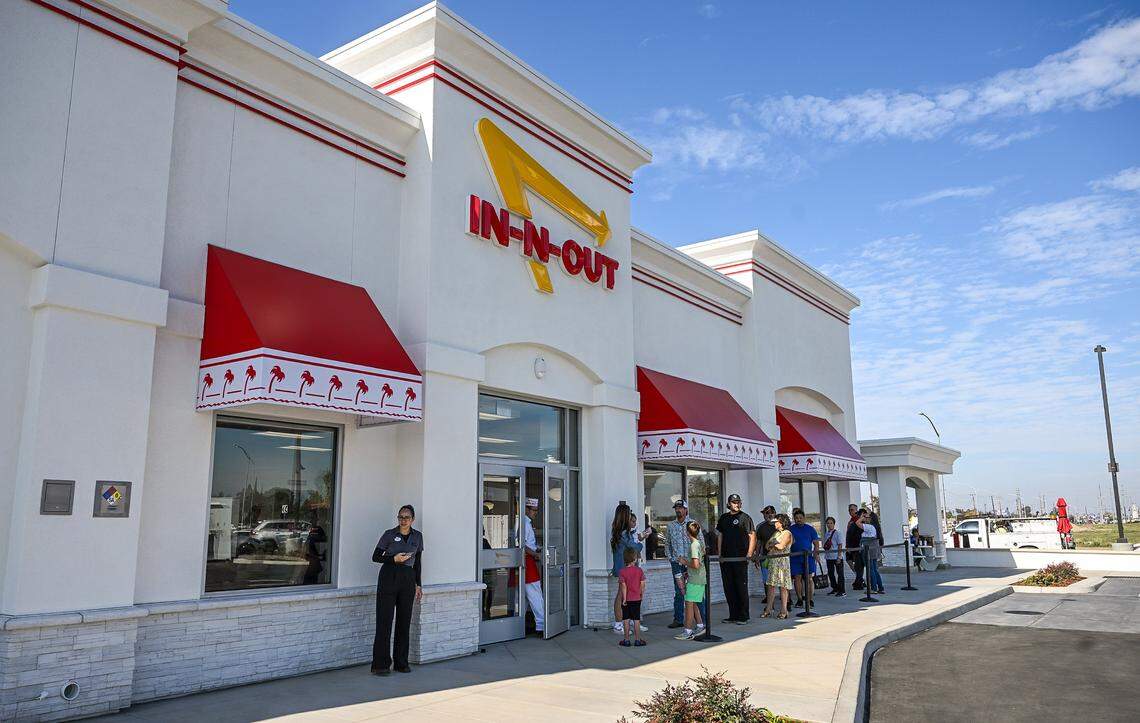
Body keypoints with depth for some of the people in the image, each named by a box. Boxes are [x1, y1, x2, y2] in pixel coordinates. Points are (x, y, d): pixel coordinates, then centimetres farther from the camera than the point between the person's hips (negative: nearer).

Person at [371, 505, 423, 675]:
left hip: (408, 579, 4)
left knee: (404, 621, 6)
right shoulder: (389, 534, 0)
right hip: (388, 577, -4)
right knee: (384, 620, -5)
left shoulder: (417, 536, 11)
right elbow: (375, 557, 2)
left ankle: (401, 662, 16)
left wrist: (418, 585, 14)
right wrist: (394, 559, -13)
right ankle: (380, 664, 0)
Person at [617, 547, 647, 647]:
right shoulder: (639, 571, -5)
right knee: (636, 619, 7)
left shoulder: (622, 572, -10)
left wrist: (624, 599, -10)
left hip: (627, 600, -1)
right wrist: (641, 595, 11)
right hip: (637, 599, 1)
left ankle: (626, 640, 12)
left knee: (626, 620, 7)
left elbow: (623, 586, -13)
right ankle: (637, 640, 10)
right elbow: (642, 585, -3)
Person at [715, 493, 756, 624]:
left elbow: (752, 536, -5)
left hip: (740, 559, -5)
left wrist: (749, 553, -13)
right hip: (726, 558, 5)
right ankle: (733, 615, 17)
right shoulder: (723, 518, 13)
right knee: (728, 587, 8)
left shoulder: (745, 517, -2)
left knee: (741, 587, -2)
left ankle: (743, 616, 4)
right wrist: (720, 554, 8)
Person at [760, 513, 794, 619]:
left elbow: (781, 546, -15)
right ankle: (768, 610, 4)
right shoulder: (776, 533, 20)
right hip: (772, 561, 7)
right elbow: (767, 546, 17)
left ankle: (783, 611, 1)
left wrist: (772, 544, 3)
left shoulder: (787, 533, -3)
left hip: (782, 561, -7)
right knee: (771, 585, 3)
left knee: (782, 586, -4)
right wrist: (775, 545, -3)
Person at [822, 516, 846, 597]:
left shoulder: (837, 533, -9)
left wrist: (839, 557, -15)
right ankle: (835, 588, 28)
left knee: (839, 574, -2)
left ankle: (842, 591, 3)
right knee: (830, 573, 14)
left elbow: (840, 546, -11)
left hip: (836, 557, -7)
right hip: (829, 557, 7)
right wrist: (825, 555, 11)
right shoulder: (826, 534, 10)